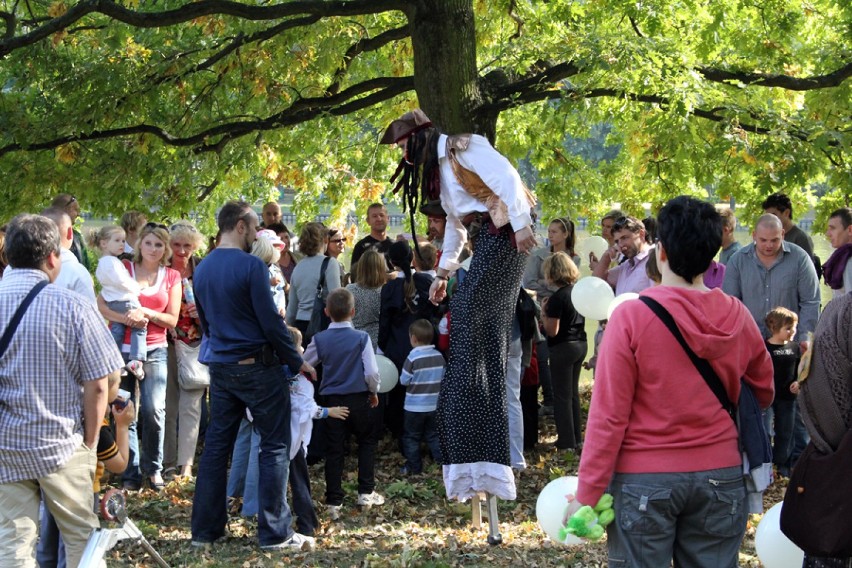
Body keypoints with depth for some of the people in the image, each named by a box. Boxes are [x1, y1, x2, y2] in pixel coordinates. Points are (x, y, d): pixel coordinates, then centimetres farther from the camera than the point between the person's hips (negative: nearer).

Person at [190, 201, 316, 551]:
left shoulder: (202, 269, 7)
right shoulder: (250, 266, -15)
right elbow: (270, 322, -14)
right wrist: (297, 362, -4)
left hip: (220, 367, 7)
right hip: (257, 366, -7)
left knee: (216, 446, 10)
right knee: (274, 447, 1)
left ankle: (205, 530, 14)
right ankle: (275, 533, 1)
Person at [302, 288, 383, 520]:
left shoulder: (320, 340, -5)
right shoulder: (361, 338, -10)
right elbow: (372, 372, -11)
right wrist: (374, 392, 7)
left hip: (332, 399, 1)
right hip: (359, 399, -1)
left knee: (334, 450, 5)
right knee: (367, 442, 19)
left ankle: (334, 503, 4)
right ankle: (366, 492, 18)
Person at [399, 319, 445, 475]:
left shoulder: (413, 358, -18)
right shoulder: (439, 356, -3)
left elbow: (404, 380, -14)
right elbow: (443, 377, 5)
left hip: (414, 406, -4)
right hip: (434, 404, 4)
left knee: (411, 436, 8)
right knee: (433, 434, 17)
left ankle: (414, 466, 11)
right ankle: (442, 459, 11)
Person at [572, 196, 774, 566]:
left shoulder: (631, 317, -13)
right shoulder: (738, 318, -2)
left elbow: (608, 415, -13)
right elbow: (765, 393, 12)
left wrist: (586, 495, -7)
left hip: (644, 480, -3)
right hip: (720, 477, 3)